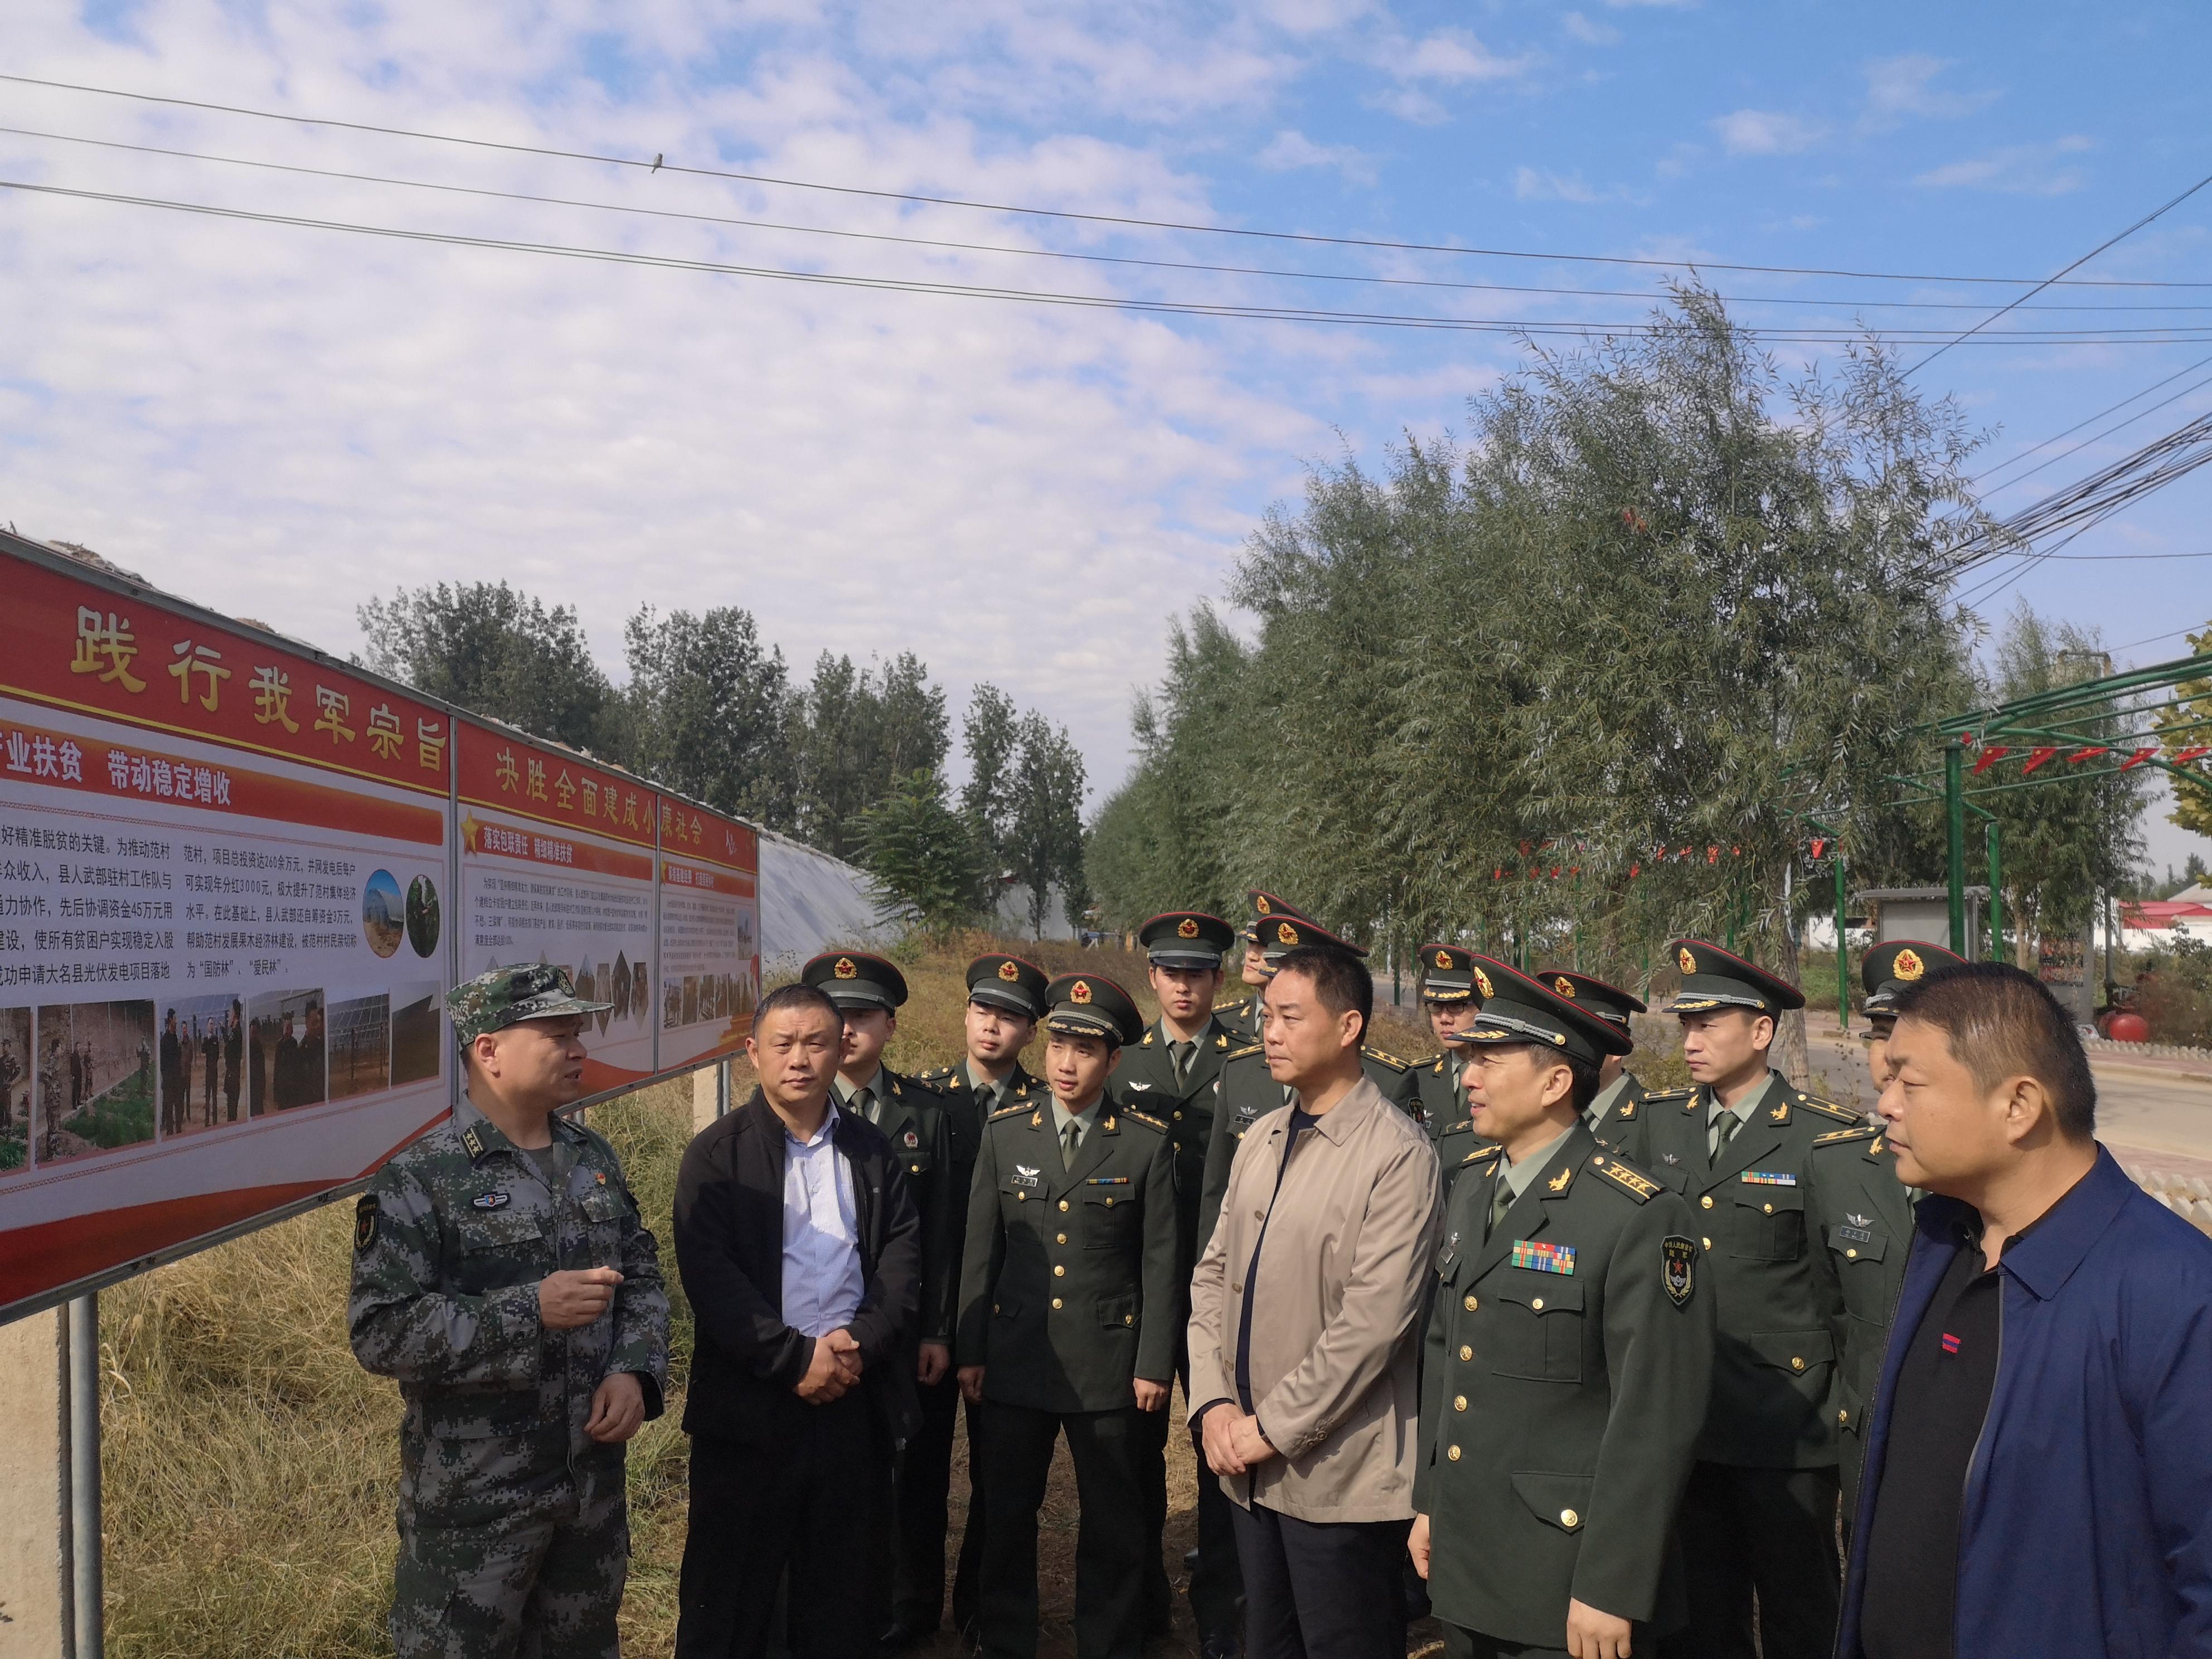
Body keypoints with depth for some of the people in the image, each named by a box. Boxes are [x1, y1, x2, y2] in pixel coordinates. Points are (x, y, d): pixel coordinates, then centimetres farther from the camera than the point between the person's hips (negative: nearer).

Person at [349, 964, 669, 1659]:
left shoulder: (596, 1159, 6)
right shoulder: (418, 1180, -15)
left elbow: (643, 1277, 10)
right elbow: (380, 1331, -20)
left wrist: (636, 1371, -8)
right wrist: (531, 1312, -25)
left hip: (595, 1482, 6)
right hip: (472, 1496, -6)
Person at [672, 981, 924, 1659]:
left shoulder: (873, 1151, 8)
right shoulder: (716, 1154, -3)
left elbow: (903, 1254, 4)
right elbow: (709, 1274, -11)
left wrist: (862, 1341, -11)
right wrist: (795, 1358, -16)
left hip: (854, 1396, 3)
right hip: (749, 1403, -3)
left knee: (842, 1581, 11)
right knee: (731, 1583, 7)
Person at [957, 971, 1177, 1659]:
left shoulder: (1148, 1143, -4)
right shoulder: (1004, 1131, 2)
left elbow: (1160, 1262, -2)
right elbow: (980, 1249, 5)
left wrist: (1154, 1364, -4)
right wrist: (970, 1351, 4)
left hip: (1109, 1363, -2)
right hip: (1015, 1360, 2)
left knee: (1113, 1525, 9)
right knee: (1006, 1517, 12)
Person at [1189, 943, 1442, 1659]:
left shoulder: (1397, 1154, -15)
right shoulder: (1260, 1141, 8)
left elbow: (1374, 1321, -20)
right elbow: (1213, 1276, 11)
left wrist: (1274, 1428, -15)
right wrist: (1214, 1404, -1)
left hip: (1339, 1476, -7)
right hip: (1250, 1467, 7)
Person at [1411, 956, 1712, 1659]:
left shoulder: (1638, 1218, -18)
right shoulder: (1474, 1187, 5)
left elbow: (1656, 1418, -18)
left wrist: (1611, 1589, -16)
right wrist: (1428, 1501, 15)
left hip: (1562, 1576, -7)